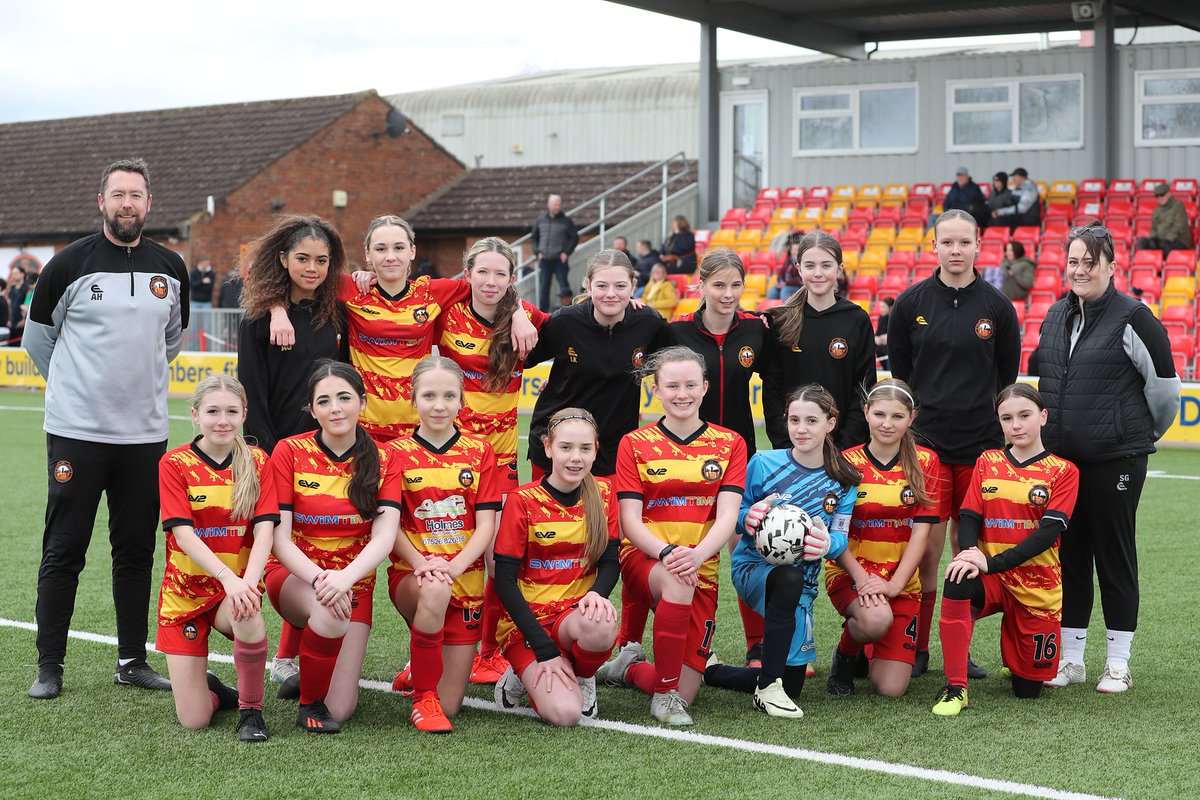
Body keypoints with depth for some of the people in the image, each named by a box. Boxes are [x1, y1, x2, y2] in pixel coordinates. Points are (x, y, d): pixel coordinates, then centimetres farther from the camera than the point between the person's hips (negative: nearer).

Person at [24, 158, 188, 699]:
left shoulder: (171, 268, 6)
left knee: (137, 549, 9)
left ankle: (132, 660, 19)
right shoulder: (71, 263, -4)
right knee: (63, 550, 0)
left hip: (145, 430, 3)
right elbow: (38, 333, 9)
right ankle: (49, 666, 8)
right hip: (76, 430, -3)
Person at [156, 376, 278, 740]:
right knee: (194, 720, -8)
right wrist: (228, 577, -29)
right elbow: (184, 535, -15)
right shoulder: (175, 464, -7)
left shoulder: (257, 462, -1)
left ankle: (251, 710, -14)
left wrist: (249, 580, -29)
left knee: (249, 617, -38)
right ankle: (210, 688, 30)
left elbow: (265, 529, -10)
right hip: (185, 593, -1)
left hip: (238, 588, 1)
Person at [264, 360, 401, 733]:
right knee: (330, 614, -39)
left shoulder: (382, 461, -2)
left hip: (354, 581, 2)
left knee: (339, 711, -13)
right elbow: (279, 538, -11)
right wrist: (318, 578, -30)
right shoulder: (289, 452, -6)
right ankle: (309, 701, -10)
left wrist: (345, 577, -35)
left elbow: (384, 536, -15)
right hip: (294, 575, -1)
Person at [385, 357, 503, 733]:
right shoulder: (396, 453, 3)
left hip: (466, 578, 2)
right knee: (435, 591, -41)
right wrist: (423, 564, -23)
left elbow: (486, 526, -2)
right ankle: (423, 698, -22)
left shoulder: (480, 453, 6)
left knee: (450, 705, -4)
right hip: (411, 574, -2)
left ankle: (419, 670, 33)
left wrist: (453, 566, -20)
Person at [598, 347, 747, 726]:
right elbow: (630, 521, -5)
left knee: (686, 693, -6)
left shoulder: (730, 444, 6)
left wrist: (698, 553, -27)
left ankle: (629, 669, 28)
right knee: (677, 582, -40)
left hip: (702, 569, 2)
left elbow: (727, 516, -6)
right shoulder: (634, 444, 4)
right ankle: (665, 691, -21)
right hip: (643, 558, -2)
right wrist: (667, 552, -26)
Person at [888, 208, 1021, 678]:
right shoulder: (912, 302, 2)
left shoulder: (996, 306, 3)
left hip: (980, 444, 1)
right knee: (926, 547, -3)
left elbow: (1008, 375, 11)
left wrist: (996, 426, 8)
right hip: (926, 440, -1)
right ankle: (917, 648, 8)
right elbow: (898, 369, 10)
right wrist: (915, 419, 7)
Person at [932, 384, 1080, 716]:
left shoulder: (1063, 472, -1)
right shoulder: (987, 463, 8)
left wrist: (992, 562, -25)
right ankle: (955, 688, -28)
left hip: (1038, 586, -1)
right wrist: (972, 553, -23)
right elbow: (968, 518, 1)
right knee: (958, 580, -36)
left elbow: (1048, 532, -13)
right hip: (992, 579, 1)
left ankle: (1016, 655, 39)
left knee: (1028, 690, 1)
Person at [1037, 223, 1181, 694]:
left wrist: (1145, 434, 7)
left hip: (1115, 460, -6)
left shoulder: (1132, 318, -9)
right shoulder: (1056, 317, 10)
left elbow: (1164, 385, -4)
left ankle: (1118, 663, 11)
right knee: (1068, 554, 9)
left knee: (1114, 556, 2)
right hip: (1061, 458, 6)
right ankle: (1070, 659, 18)